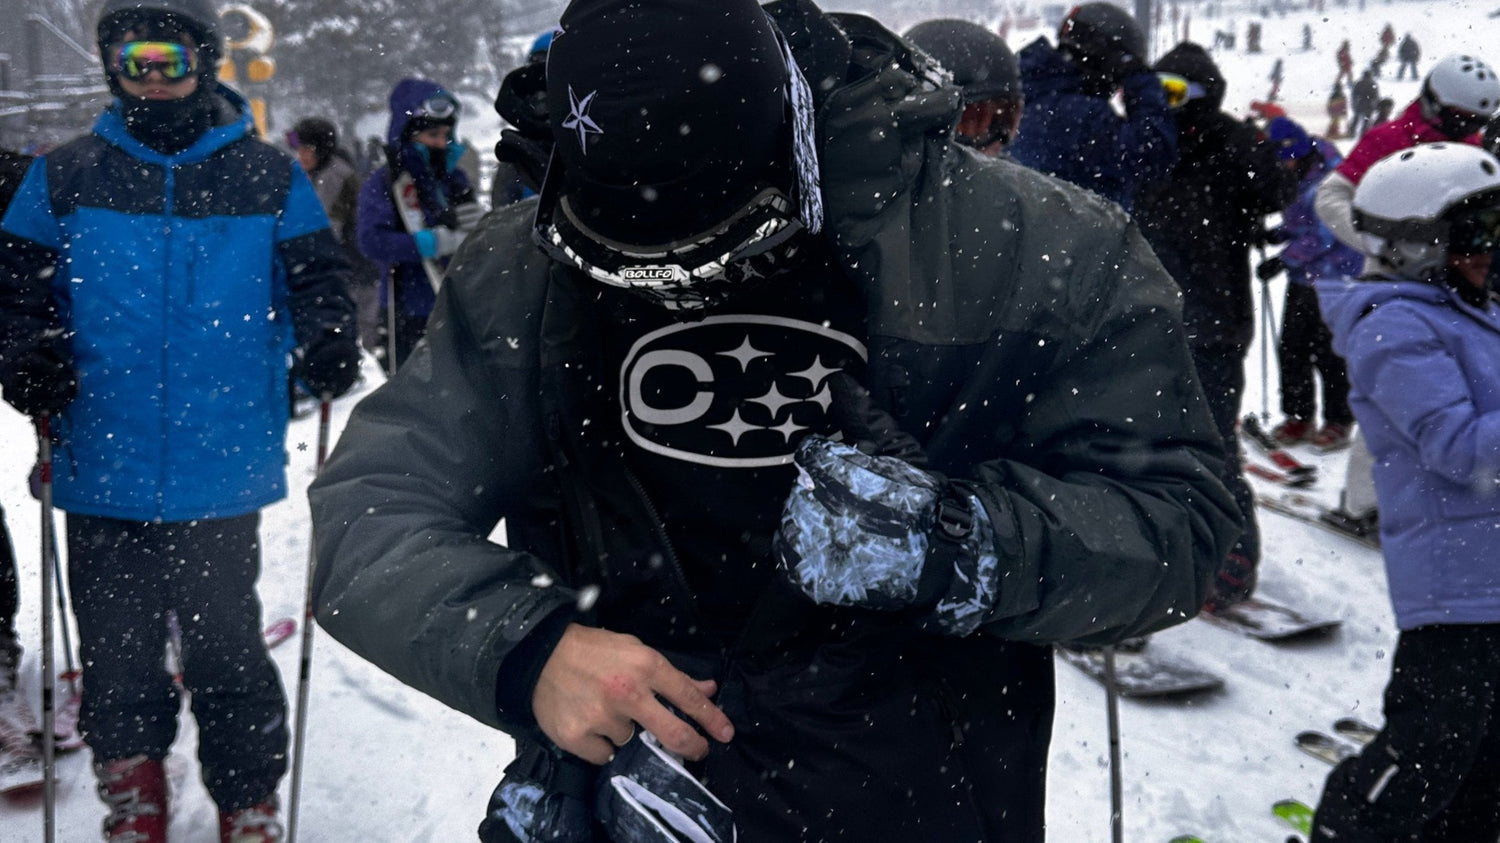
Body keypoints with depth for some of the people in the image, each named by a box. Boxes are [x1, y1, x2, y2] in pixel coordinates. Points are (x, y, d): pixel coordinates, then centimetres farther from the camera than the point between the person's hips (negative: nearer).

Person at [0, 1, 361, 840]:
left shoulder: (271, 180, 2)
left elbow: (316, 285, 6)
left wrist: (328, 347, -13)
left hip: (222, 478, -1)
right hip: (103, 475, 2)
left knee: (226, 649, 8)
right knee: (115, 649, 13)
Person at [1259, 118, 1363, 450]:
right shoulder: (1297, 176, 7)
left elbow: (1323, 234, -22)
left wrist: (1283, 260, -22)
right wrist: (1279, 233, -1)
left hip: (1336, 276, -8)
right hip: (1303, 276, 8)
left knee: (1329, 351, -2)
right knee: (1291, 347, 10)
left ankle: (1338, 421, 12)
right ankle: (1299, 416, 22)